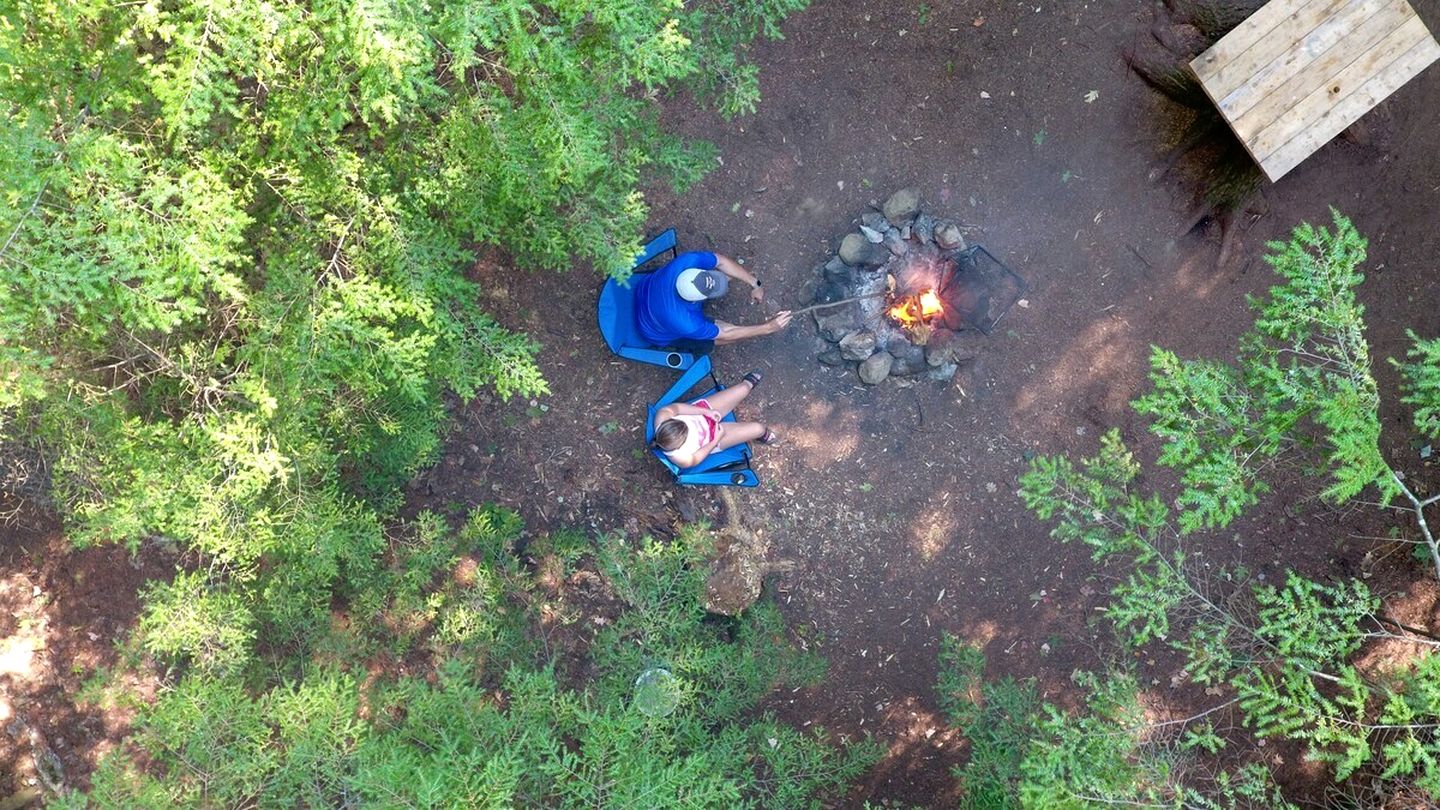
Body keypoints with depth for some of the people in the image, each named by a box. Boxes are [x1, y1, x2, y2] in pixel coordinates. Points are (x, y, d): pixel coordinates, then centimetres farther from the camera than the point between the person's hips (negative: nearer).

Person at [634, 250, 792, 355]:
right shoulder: (687, 324, -44)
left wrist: (755, 284, -14)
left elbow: (722, 261, -16)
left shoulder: (689, 261, -36)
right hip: (661, 333, -5)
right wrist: (767, 328, -27)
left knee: (726, 272, -1)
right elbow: (726, 334, -27)